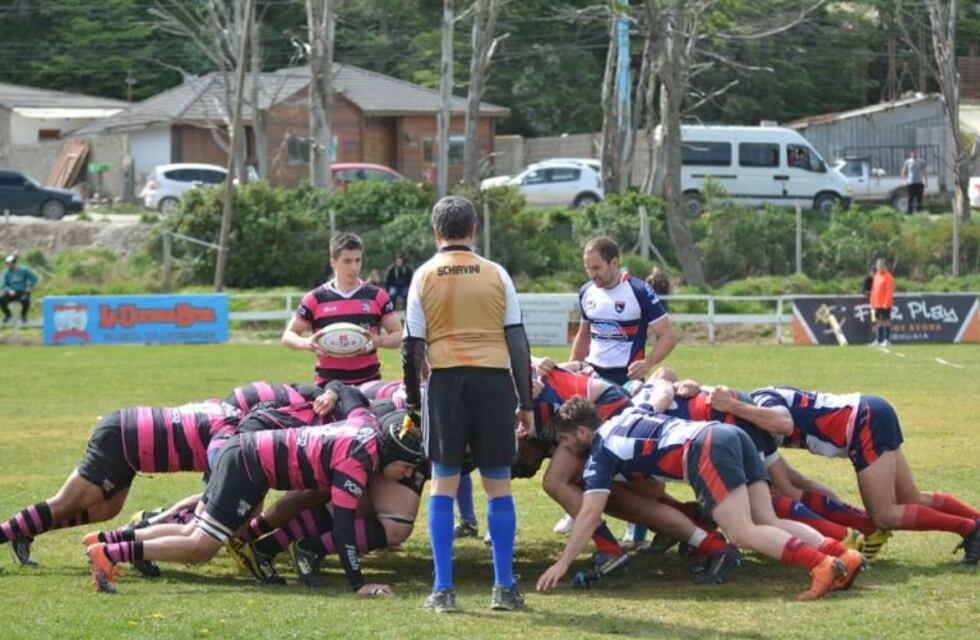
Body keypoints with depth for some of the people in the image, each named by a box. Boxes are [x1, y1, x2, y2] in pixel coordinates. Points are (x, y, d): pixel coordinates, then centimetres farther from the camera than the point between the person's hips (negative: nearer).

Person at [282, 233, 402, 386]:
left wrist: (378, 341, -14)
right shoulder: (315, 299, 4)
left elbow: (399, 335, 7)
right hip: (328, 383, -1)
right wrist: (306, 343, -14)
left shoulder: (377, 296, 6)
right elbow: (288, 336, 8)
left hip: (369, 381, 1)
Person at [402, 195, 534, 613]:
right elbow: (518, 341, 5)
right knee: (498, 486, 7)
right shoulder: (496, 274, 5)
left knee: (443, 484, 6)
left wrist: (412, 399, 12)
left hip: (446, 381, 0)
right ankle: (504, 588, 8)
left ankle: (443, 589, 3)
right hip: (494, 379, 0)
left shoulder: (424, 277, 4)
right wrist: (526, 402, 10)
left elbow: (412, 346, 3)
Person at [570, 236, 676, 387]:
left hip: (628, 378, -6)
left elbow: (668, 336, -10)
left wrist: (648, 363, -26)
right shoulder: (587, 292, 7)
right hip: (592, 375, 6)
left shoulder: (639, 292, -11)